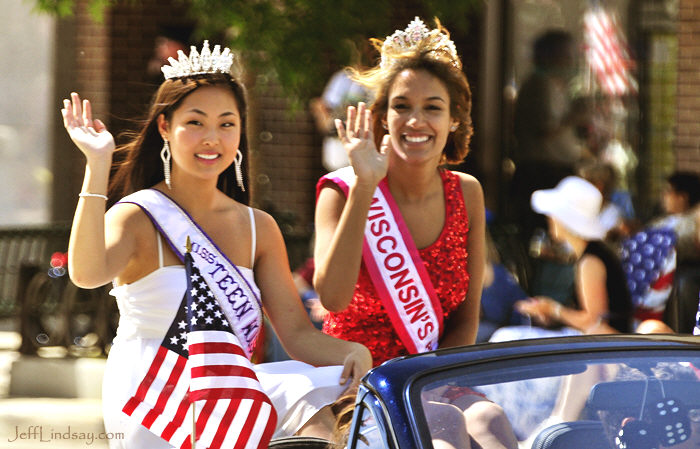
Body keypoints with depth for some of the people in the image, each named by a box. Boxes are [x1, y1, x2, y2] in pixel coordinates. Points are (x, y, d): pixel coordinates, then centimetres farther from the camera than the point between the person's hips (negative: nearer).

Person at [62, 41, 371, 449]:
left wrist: (353, 352, -12)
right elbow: (88, 273, -23)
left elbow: (297, 332, 9)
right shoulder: (139, 218, -1)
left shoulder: (258, 228, 16)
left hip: (231, 392, 5)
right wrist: (97, 167, -26)